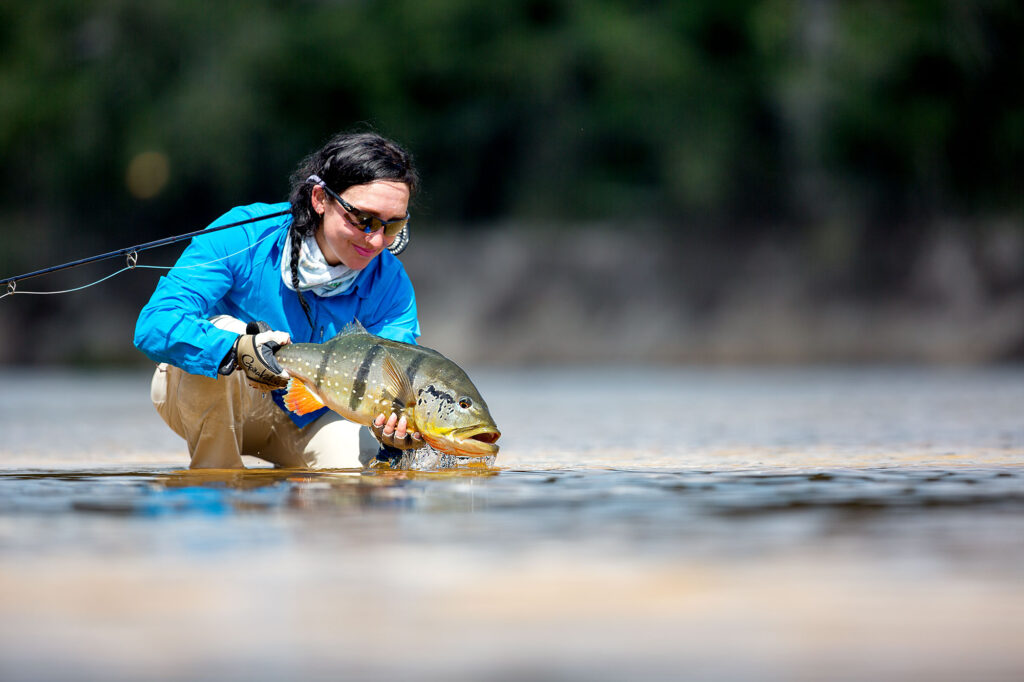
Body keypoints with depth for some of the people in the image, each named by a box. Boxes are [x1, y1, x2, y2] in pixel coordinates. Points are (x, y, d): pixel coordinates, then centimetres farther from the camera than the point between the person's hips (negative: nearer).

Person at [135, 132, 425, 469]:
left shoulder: (390, 283, -17)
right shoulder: (243, 237, -27)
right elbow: (154, 324, -35)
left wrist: (398, 424, -49)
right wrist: (237, 350, -55)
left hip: (307, 416, 3)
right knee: (224, 331, -34)